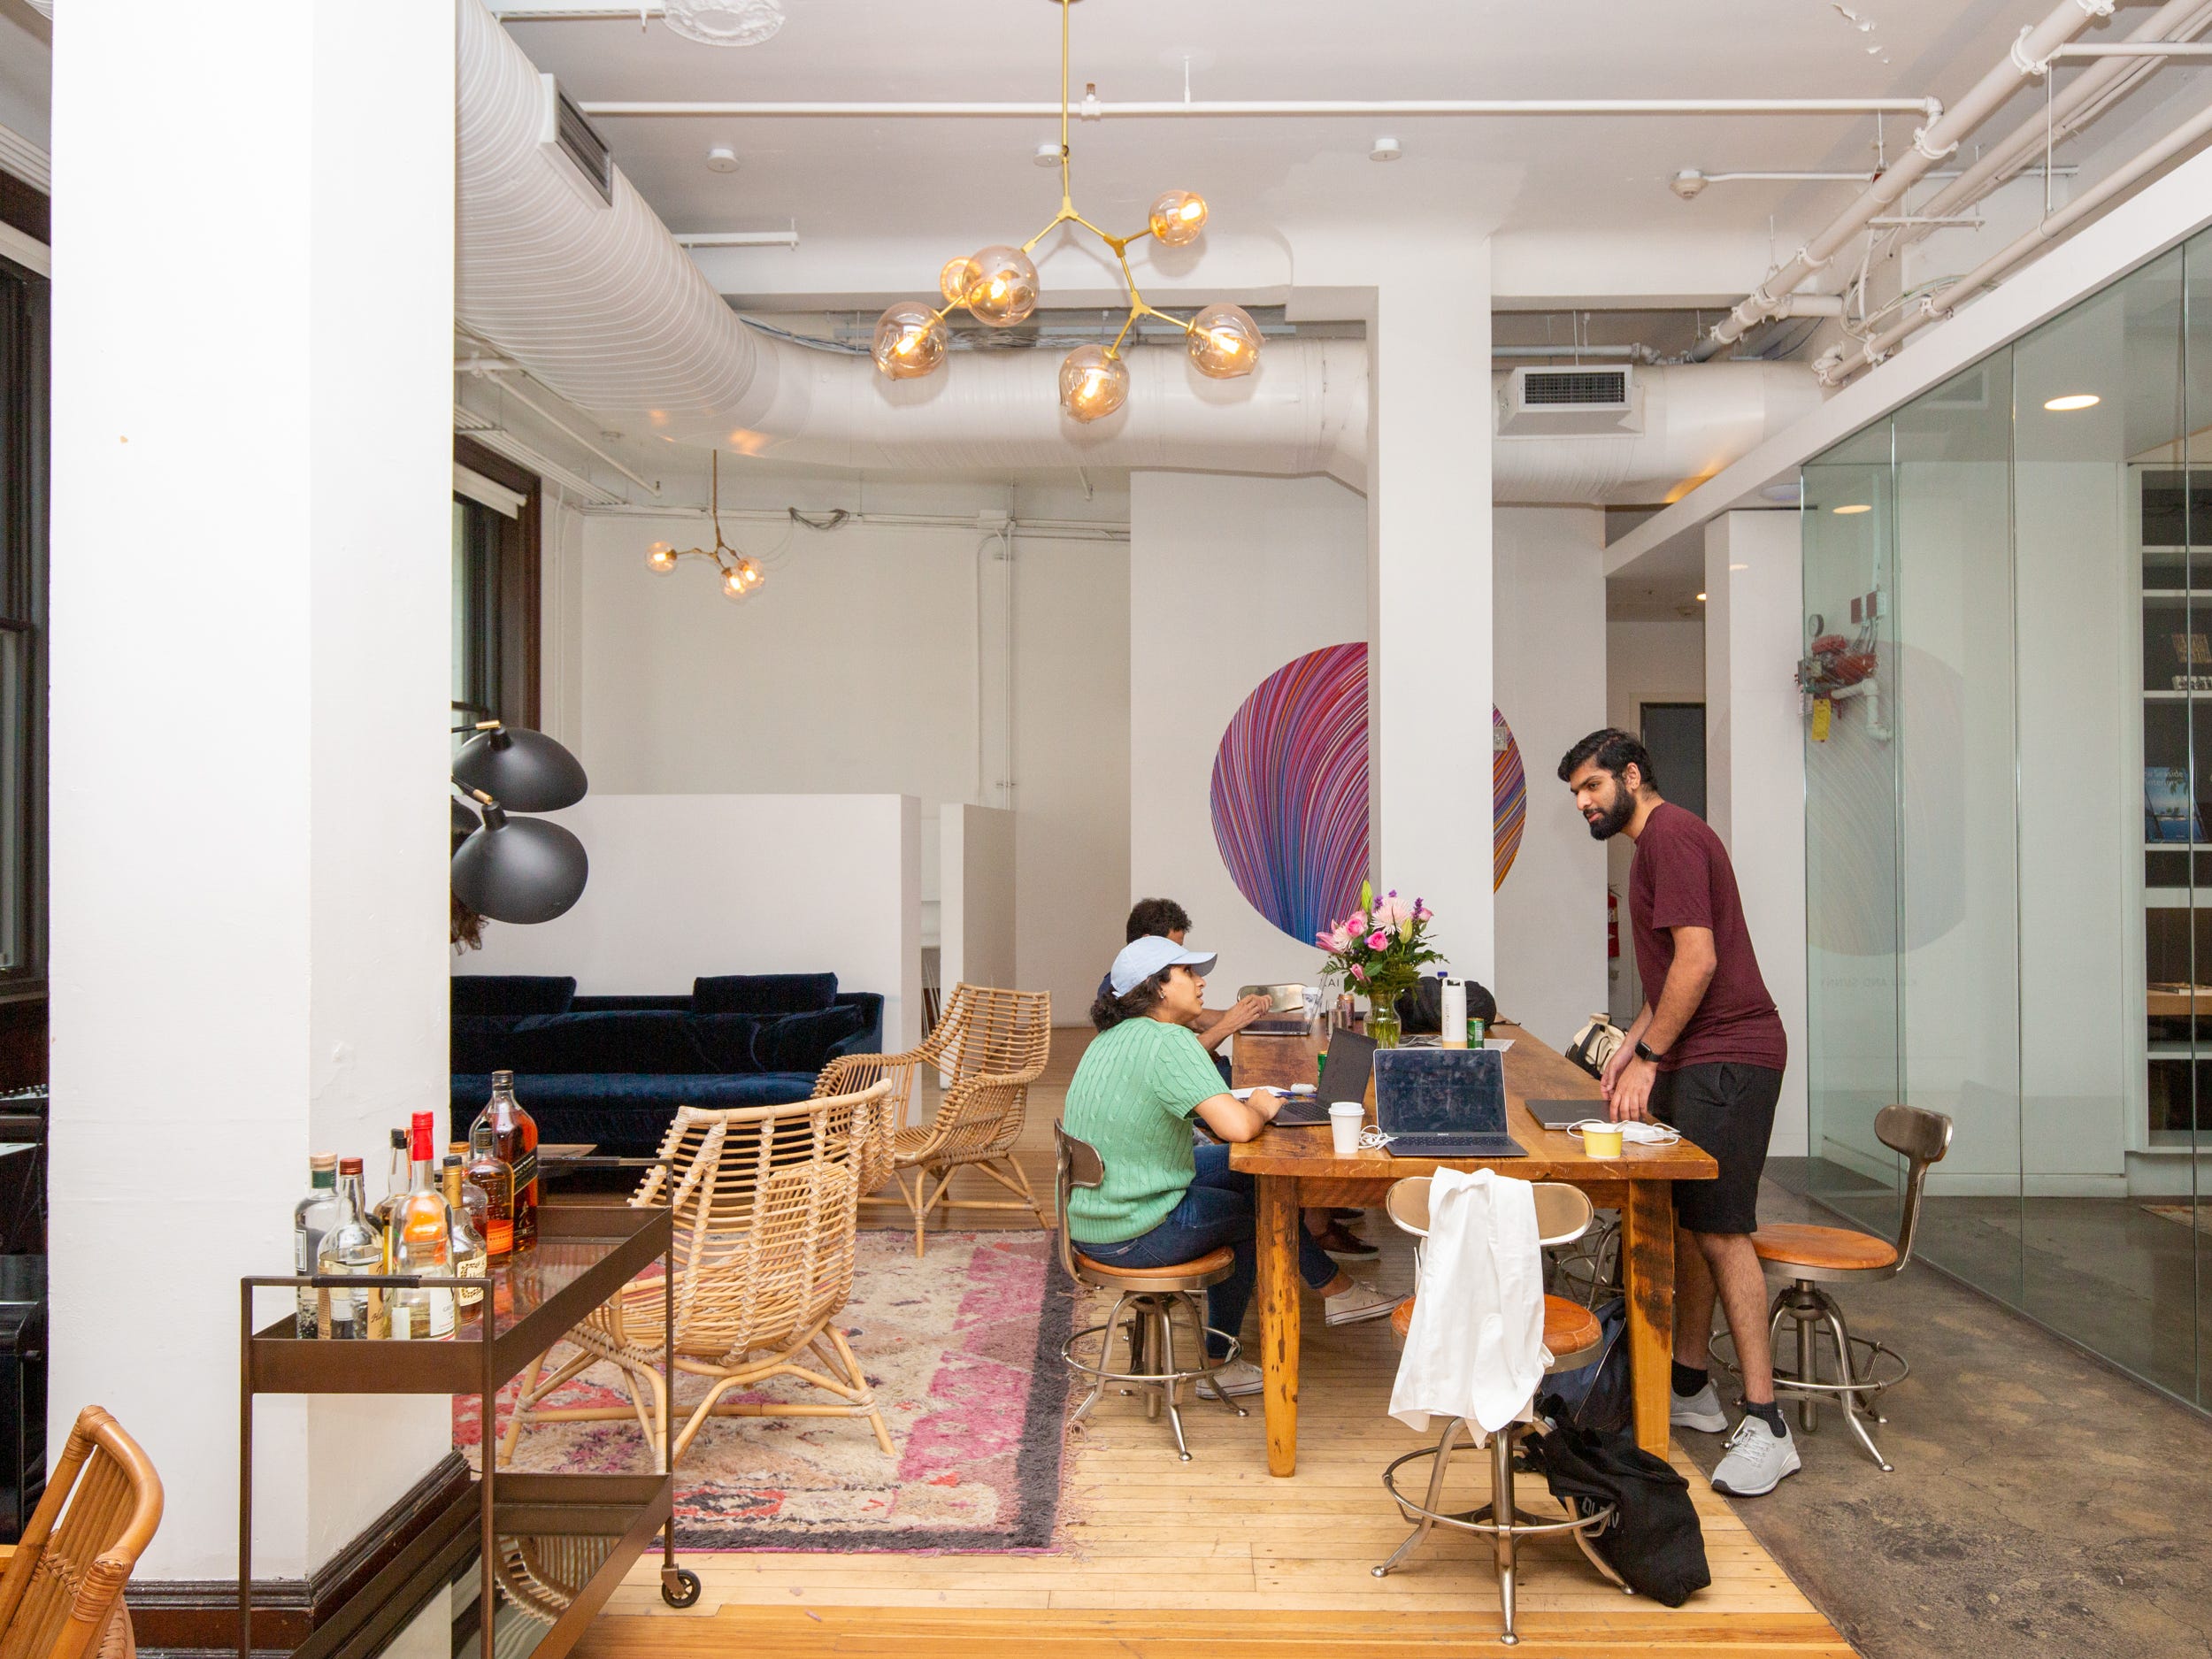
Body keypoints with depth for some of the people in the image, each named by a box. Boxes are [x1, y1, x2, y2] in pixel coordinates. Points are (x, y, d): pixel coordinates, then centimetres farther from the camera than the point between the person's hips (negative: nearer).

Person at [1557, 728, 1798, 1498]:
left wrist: (1649, 1056, -16)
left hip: (1726, 1057, -10)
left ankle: (1765, 1425, -6)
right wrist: (1633, 1044, 13)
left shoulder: (1672, 834, -12)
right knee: (1687, 1219, 13)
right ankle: (1690, 1386, 22)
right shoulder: (1655, 842, 20)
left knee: (1720, 1228, -11)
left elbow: (1698, 959, -20)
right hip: (1696, 1058, 10)